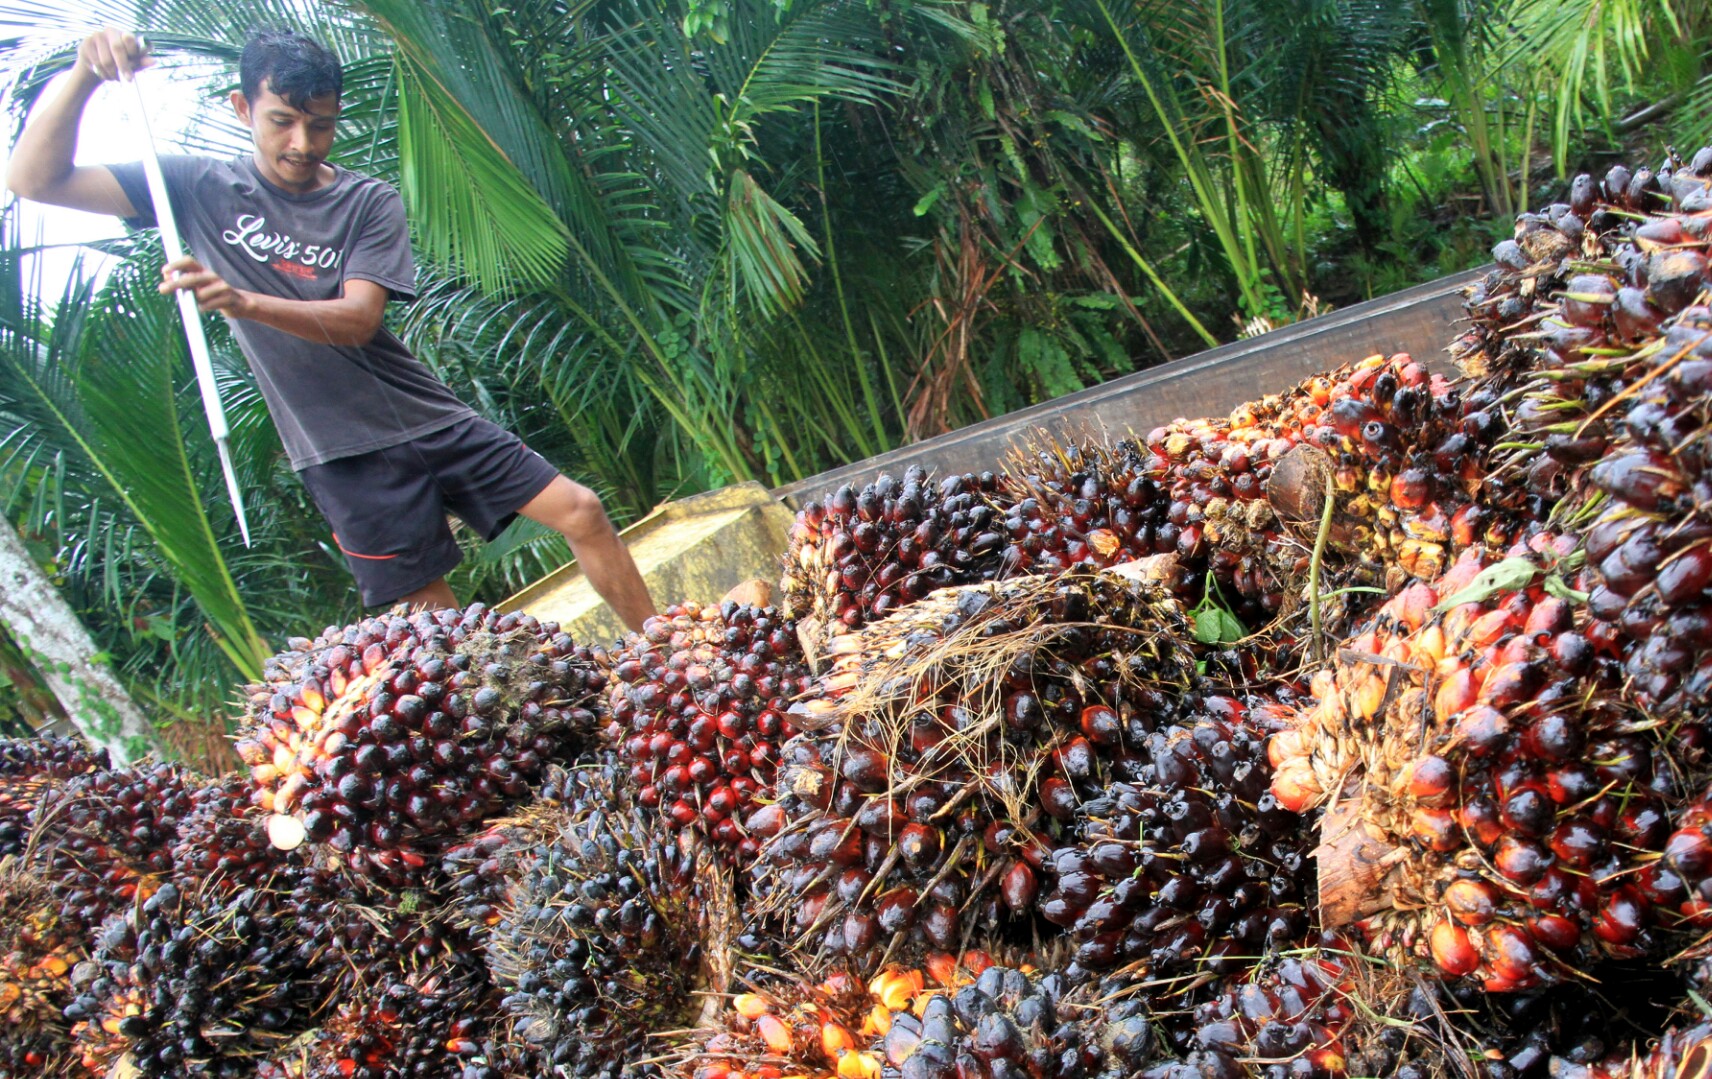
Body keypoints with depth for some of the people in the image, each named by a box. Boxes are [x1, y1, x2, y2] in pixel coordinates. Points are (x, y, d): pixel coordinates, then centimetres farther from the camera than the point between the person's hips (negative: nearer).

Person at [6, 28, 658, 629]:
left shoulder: (370, 203, -1)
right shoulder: (202, 190, 1)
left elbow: (358, 320, -16)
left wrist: (241, 300, -33)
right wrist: (85, 76, -18)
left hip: (432, 421, 2)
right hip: (343, 454, -1)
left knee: (580, 511, -4)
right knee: (435, 614, -1)